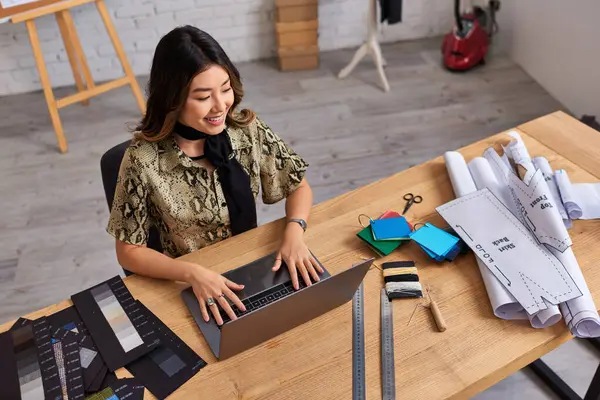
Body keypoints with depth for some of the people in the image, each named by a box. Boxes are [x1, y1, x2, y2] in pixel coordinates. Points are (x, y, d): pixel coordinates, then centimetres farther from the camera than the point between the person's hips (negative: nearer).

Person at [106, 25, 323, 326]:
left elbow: (298, 186, 1)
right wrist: (192, 273, -26)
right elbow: (128, 251, -11)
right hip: (187, 288, -3)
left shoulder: (247, 128, -11)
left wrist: (294, 231, -18)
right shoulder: (145, 159, -20)